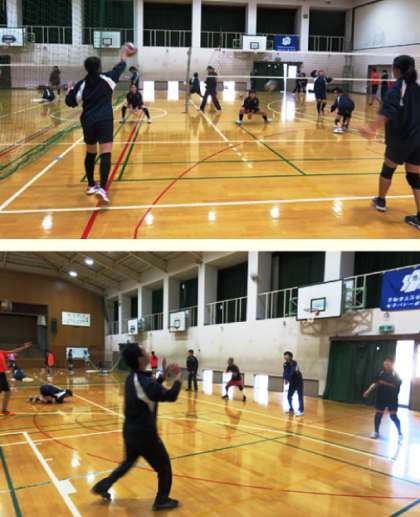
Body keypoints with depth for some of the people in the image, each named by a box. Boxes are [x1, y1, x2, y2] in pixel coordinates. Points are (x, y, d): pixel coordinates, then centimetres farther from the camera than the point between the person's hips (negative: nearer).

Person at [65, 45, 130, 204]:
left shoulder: (81, 84, 2)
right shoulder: (107, 79, 0)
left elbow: (71, 102, 4)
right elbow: (120, 68, 17)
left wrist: (70, 90, 22)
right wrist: (123, 57, 35)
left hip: (88, 122, 3)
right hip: (104, 121, -3)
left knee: (90, 154, 18)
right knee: (105, 155, -11)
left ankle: (91, 185, 29)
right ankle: (102, 188, -26)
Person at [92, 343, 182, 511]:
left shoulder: (132, 378, 1)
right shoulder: (146, 381, -27)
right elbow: (171, 396, -19)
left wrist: (163, 376, 8)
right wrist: (178, 377, -4)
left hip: (130, 431, 8)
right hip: (144, 434, -8)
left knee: (129, 461, 31)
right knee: (164, 467, 12)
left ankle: (102, 486, 32)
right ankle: (162, 500, 26)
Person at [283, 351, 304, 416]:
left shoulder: (294, 363, -23)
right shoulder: (285, 364, -4)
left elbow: (292, 372, -32)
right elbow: (285, 372, -16)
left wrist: (287, 379, -39)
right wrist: (285, 379, -35)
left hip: (298, 381, -6)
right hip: (292, 382, 6)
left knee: (300, 396, -5)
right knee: (289, 396, 6)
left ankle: (300, 411, -1)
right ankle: (291, 409, 20)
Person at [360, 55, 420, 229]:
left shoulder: (398, 87, -10)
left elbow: (388, 111, -29)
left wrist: (373, 128, -42)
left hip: (400, 139, -5)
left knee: (388, 169, 19)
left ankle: (381, 201, 38)